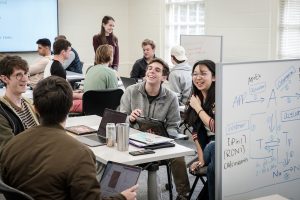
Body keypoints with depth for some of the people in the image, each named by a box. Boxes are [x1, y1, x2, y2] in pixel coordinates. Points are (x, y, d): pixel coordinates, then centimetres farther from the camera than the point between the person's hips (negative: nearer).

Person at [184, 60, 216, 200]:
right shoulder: (195, 98, 5)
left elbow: (217, 128, -23)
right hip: (209, 147, 4)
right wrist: (201, 158, -3)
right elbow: (196, 130, 6)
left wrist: (198, 108, -14)